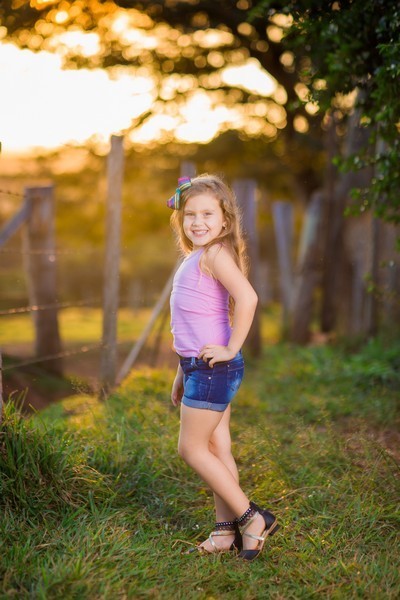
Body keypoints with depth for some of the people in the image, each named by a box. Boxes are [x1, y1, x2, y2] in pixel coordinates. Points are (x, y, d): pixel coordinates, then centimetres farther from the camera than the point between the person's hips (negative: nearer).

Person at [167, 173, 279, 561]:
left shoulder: (216, 254, -15)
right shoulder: (195, 258, 15)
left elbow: (247, 298, -31)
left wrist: (231, 349, -23)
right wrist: (183, 372, 23)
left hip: (213, 368, -9)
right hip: (202, 368, 9)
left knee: (191, 449, -3)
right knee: (216, 449, 12)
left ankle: (252, 518, 4)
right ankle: (227, 532, 21)